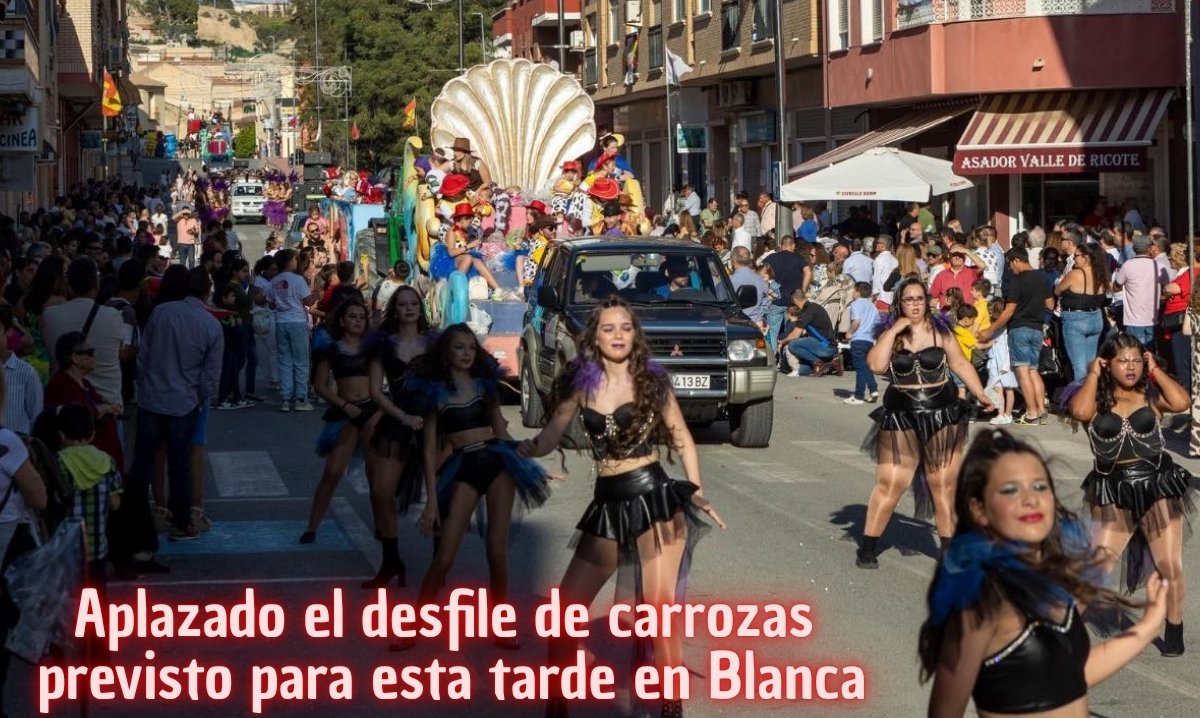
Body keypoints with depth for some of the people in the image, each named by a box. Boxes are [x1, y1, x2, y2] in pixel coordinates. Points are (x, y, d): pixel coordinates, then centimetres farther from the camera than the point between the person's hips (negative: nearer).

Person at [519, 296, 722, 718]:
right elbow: (547, 440, 4)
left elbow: (683, 441, 7)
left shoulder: (651, 381, 1)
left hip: (655, 500, -3)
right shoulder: (581, 384, 5)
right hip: (607, 508, 4)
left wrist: (696, 493, -5)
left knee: (660, 610, -5)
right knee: (565, 608, 3)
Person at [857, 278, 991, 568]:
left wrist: (981, 395, 1)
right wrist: (894, 331, -13)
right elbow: (876, 365, -12)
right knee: (889, 484, -4)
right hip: (900, 418, -1)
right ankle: (868, 547, 2)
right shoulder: (889, 334, 4)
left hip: (942, 416, 1)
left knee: (944, 484, 4)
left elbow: (961, 364, 8)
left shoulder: (940, 332, 5)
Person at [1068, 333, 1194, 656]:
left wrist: (1155, 370, -7)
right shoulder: (1096, 400, -1)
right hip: (1113, 491, -1)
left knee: (1170, 566, 5)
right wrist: (1093, 374, -9)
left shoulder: (1150, 395, 0)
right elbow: (1079, 412, -24)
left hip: (1158, 484, 1)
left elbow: (1181, 402, -19)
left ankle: (1174, 630, 23)